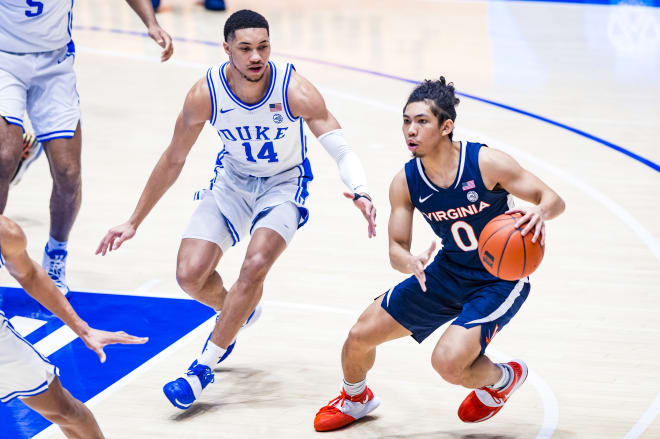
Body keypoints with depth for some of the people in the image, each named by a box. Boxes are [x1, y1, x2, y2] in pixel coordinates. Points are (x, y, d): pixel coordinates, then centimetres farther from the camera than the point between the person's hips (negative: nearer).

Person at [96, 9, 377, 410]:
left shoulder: (295, 91, -27)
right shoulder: (205, 95, -21)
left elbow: (340, 147, -26)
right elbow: (173, 161, -8)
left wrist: (359, 192, -48)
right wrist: (134, 223, -3)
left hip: (284, 183, -2)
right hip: (232, 179, 2)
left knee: (256, 264, -25)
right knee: (190, 274, -10)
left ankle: (204, 366, -9)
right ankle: (235, 314, 27)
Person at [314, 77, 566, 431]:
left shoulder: (487, 163, -24)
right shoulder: (405, 183, -11)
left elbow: (553, 199, -18)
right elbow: (396, 248, -7)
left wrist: (540, 213, -44)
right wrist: (409, 262, -33)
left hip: (500, 280, -5)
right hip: (448, 272, 5)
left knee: (447, 361, -25)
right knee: (361, 335, 3)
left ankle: (503, 378, 12)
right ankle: (354, 399, 38)